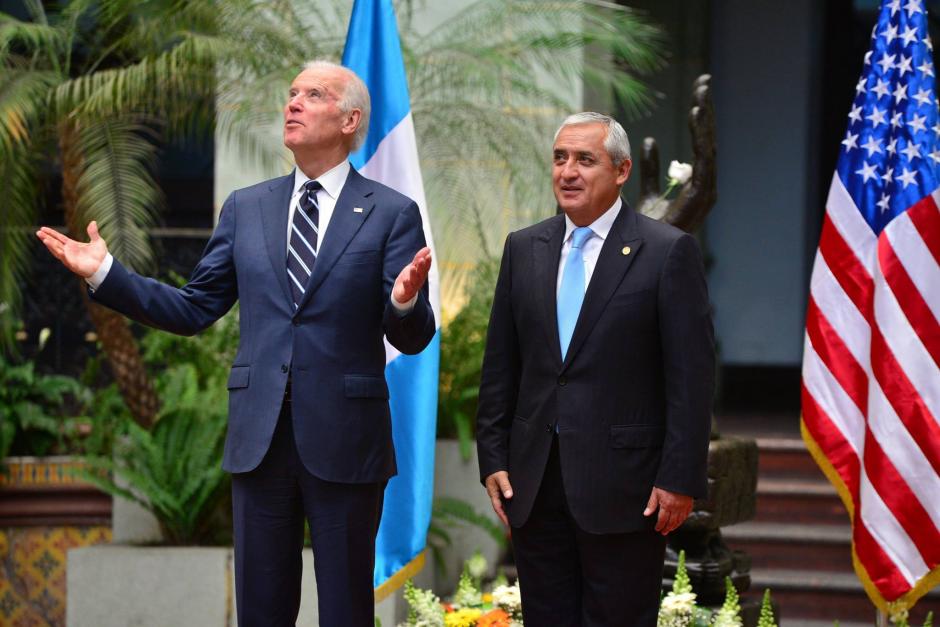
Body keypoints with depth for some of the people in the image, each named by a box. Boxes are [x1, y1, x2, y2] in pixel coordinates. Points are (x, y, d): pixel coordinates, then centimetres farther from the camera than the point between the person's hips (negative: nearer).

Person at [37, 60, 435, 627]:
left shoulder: (392, 213, -1)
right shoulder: (246, 208, 10)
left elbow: (411, 340, -5)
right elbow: (193, 311, 10)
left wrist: (404, 303, -28)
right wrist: (105, 273, 1)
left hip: (344, 443, -3)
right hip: (259, 436, 3)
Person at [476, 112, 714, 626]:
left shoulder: (668, 251, -4)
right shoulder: (524, 249, 11)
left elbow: (691, 375, -7)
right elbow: (500, 366, 13)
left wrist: (680, 479, -12)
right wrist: (493, 458, 7)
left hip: (622, 486, -5)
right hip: (534, 483, 5)